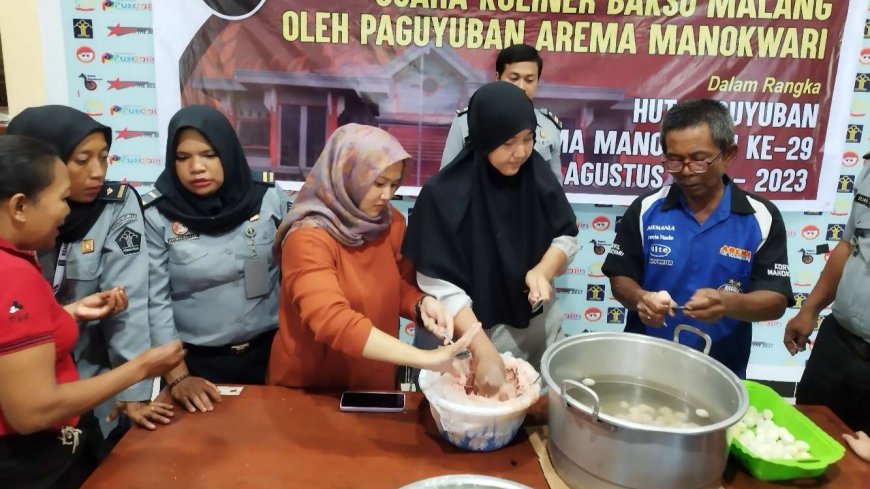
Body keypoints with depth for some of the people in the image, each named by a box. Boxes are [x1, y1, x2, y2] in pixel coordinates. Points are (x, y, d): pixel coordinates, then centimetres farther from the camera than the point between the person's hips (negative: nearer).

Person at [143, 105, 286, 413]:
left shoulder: (268, 200, -7)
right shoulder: (156, 215, -11)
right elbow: (155, 301, -10)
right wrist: (177, 376, -15)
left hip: (268, 352, 2)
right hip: (196, 360, -1)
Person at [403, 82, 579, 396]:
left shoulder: (535, 173, -8)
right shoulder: (445, 194, -21)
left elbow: (566, 235, 3)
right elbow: (441, 286, -22)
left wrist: (543, 271, -17)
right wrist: (484, 350, -27)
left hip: (536, 328, 4)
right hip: (470, 333, -4)